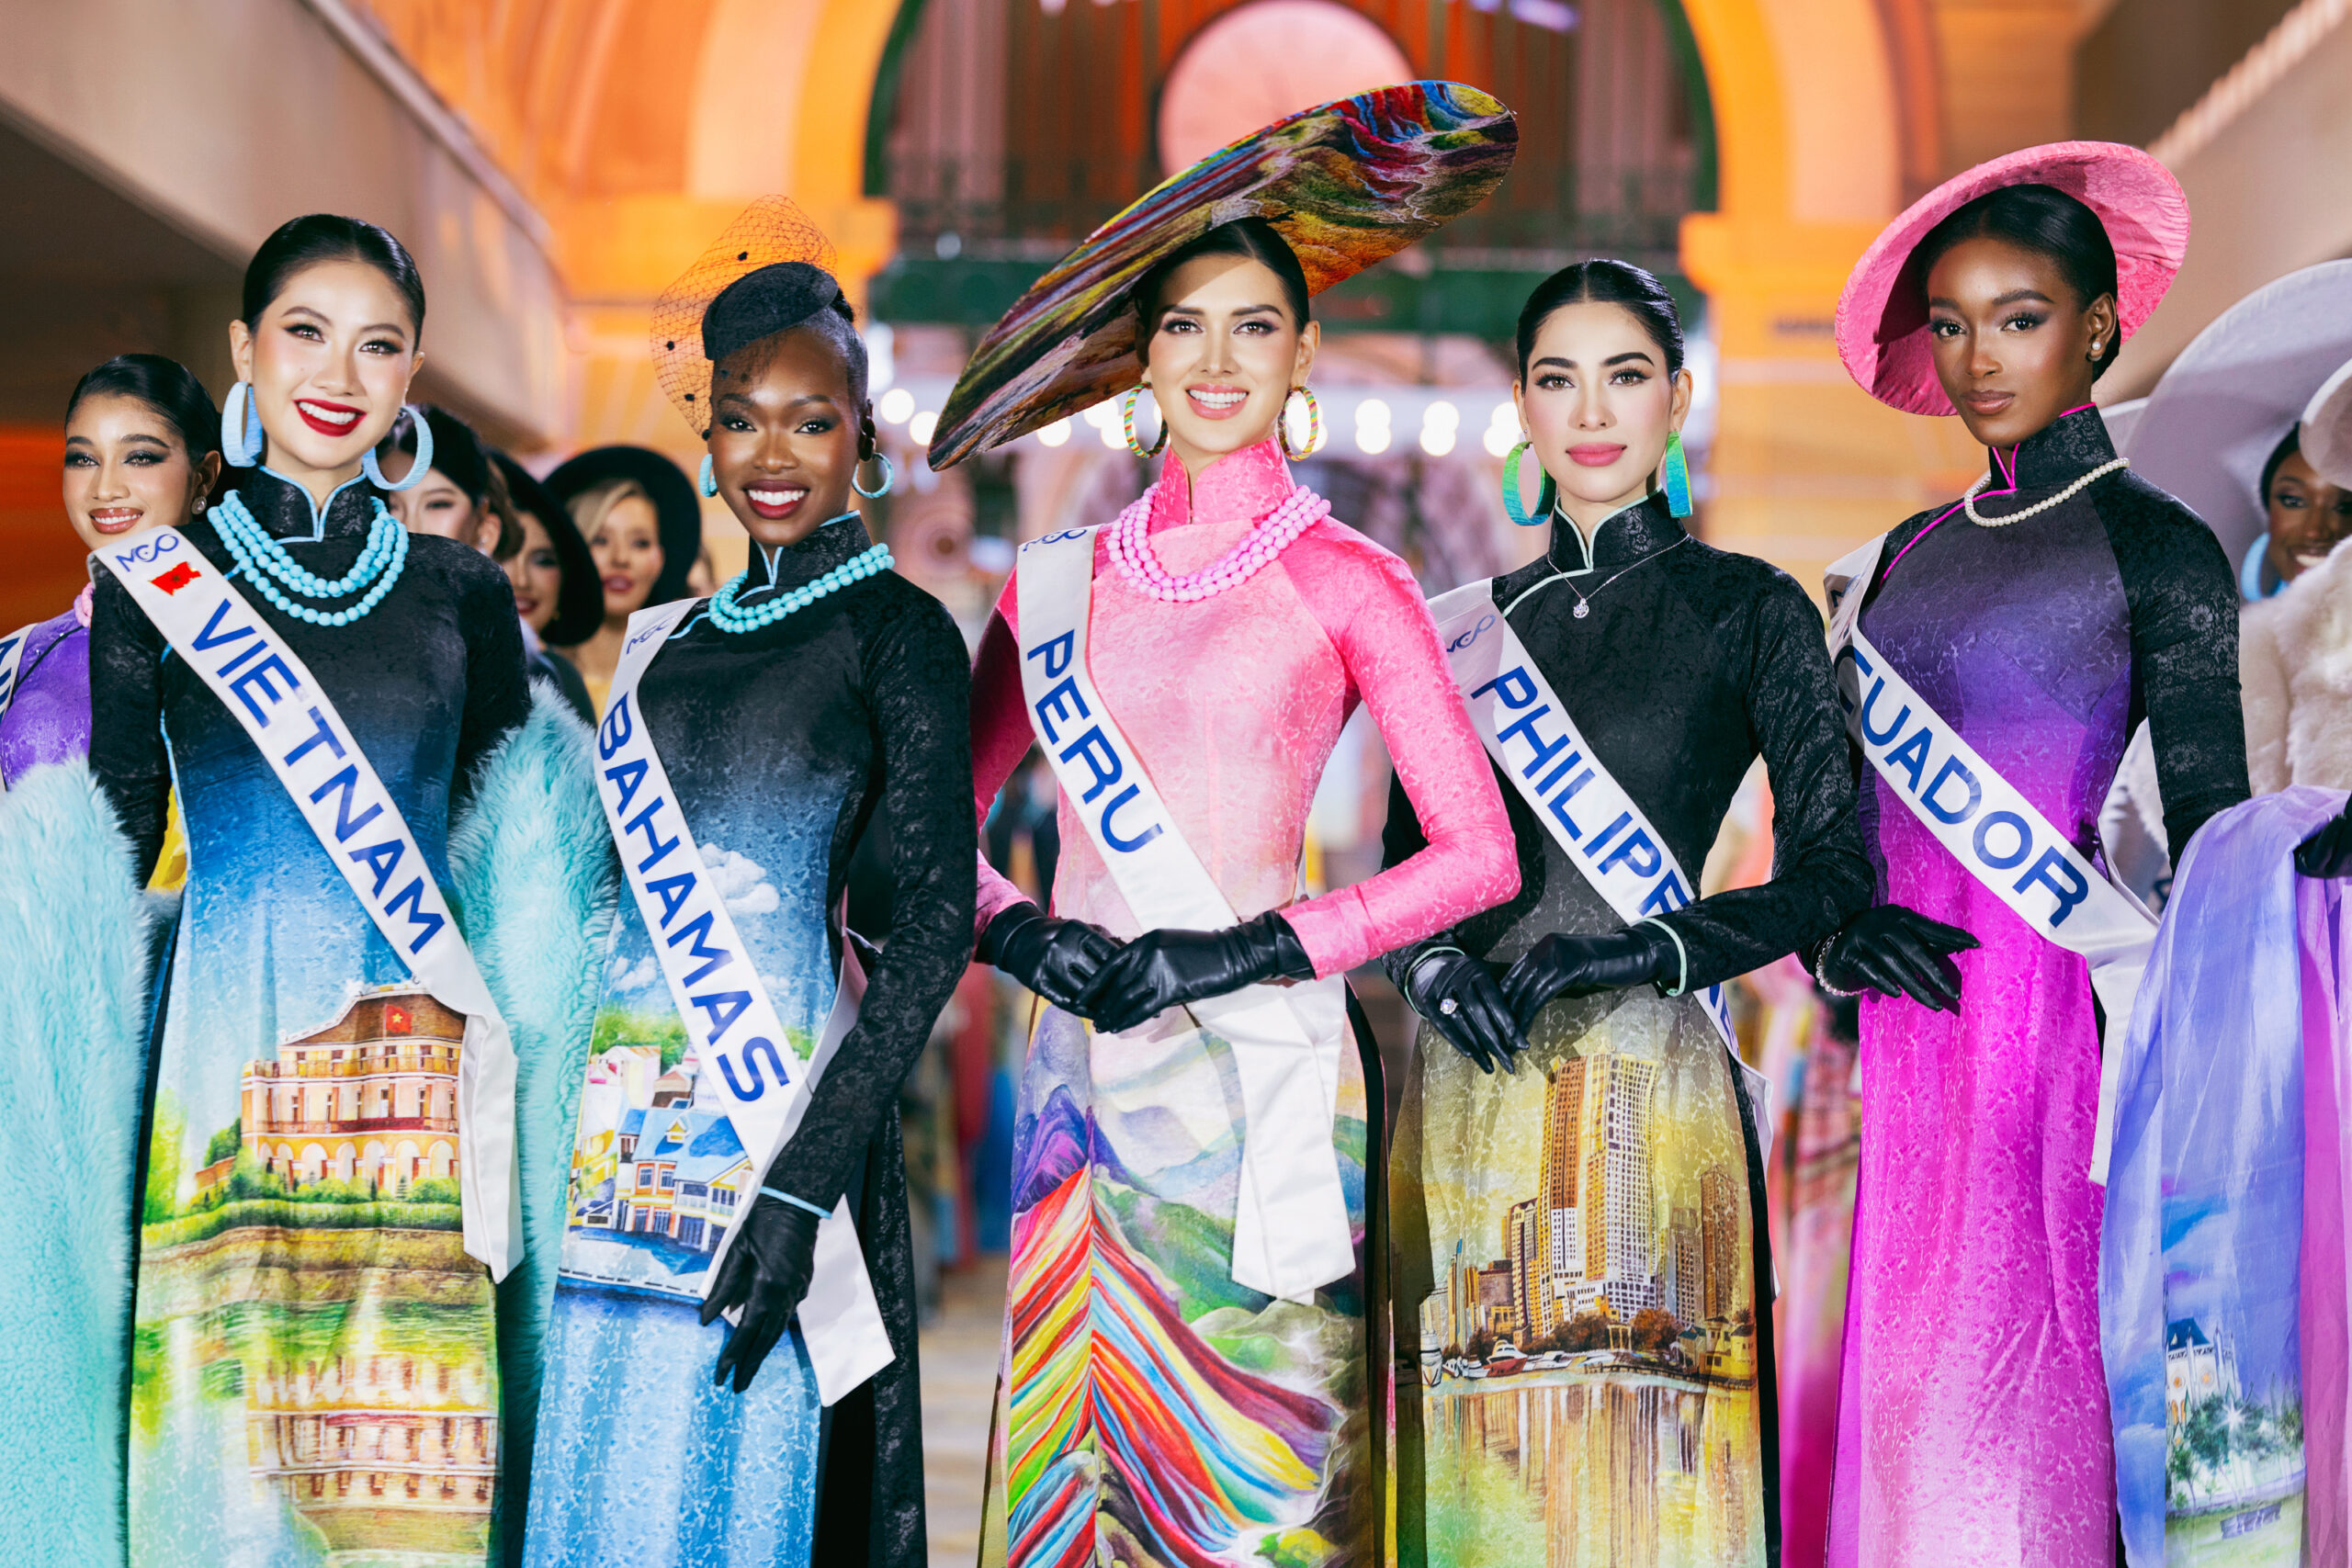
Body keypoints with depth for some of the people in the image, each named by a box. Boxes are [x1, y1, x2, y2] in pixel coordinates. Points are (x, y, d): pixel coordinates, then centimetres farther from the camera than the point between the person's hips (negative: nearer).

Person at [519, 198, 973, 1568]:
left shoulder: (895, 628, -3)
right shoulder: (668, 639, 15)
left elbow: (938, 918, -10)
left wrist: (802, 1183, -18)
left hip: (769, 1117, -6)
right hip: (619, 1132, 6)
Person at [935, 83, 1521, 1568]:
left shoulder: (1347, 582, 0)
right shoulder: (1060, 582, 11)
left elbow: (1479, 852, -4)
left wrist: (1256, 951, -12)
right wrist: (1020, 931, -5)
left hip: (1261, 1081, -4)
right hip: (1084, 1070, 4)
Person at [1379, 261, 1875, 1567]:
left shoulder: (1750, 611, 3)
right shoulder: (1461, 627, 13)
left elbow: (1835, 873, -2)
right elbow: (1404, 871, 14)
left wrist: (1652, 948, -15)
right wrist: (1434, 967, -7)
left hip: (1652, 1094, -3)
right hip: (1473, 1098, 3)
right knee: (1480, 1462, 4)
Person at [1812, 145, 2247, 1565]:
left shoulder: (2156, 548, -2)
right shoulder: (1909, 554, 16)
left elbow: (2213, 838, -4)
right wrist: (1839, 938, -3)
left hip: (2058, 1011, -6)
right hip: (1916, 1022, 6)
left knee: (2022, 1403, -6)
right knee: (1910, 1391, 6)